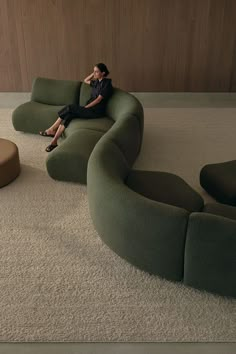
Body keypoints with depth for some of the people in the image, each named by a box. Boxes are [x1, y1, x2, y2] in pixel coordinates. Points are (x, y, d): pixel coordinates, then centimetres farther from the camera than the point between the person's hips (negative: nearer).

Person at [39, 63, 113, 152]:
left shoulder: (107, 84, -8)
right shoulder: (97, 82, 17)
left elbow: (98, 99, -14)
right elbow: (85, 80, 35)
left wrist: (85, 107, -15)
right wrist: (94, 73, 20)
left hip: (97, 111, -8)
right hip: (89, 108, 8)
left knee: (71, 108, -23)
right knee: (68, 115, -18)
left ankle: (52, 130, -12)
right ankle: (54, 141, -24)